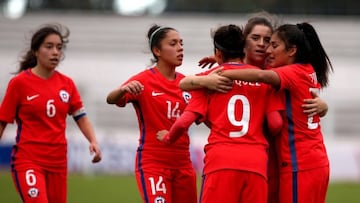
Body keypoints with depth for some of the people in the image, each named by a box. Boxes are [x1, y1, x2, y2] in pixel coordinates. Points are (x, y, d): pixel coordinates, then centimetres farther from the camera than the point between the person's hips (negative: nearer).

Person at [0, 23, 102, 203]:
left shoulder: (67, 84, 7)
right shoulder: (20, 82, -5)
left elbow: (81, 116, 8)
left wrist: (93, 141, -10)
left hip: (58, 161, 5)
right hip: (28, 160, -5)